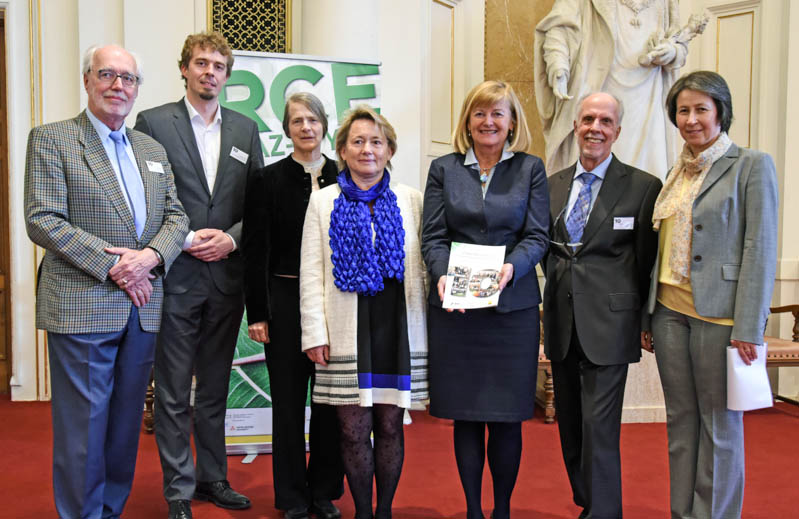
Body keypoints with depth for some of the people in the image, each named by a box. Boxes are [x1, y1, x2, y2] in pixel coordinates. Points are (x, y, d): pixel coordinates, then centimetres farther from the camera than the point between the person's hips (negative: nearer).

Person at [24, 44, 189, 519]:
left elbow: (176, 217, 12)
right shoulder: (51, 139, 0)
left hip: (142, 308, 5)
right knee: (83, 426, 1)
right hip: (82, 307, -5)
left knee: (126, 422, 13)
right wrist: (111, 265, -15)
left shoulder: (153, 149, 16)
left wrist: (151, 256, -9)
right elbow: (43, 221, -9)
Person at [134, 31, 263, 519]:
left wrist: (231, 237, -7)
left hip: (226, 274, 4)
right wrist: (186, 239, -13)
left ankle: (213, 478, 27)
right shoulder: (153, 122, 0)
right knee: (174, 393, 4)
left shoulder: (246, 128, 10)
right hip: (175, 275, -3)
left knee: (215, 388, 14)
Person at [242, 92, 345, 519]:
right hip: (286, 301, -2)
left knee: (331, 400, 9)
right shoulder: (266, 180, 0)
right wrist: (257, 313, -6)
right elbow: (255, 251, -2)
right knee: (289, 401, 6)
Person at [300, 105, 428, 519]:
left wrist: (432, 325, 3)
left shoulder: (411, 201, 9)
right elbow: (311, 272, 3)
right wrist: (315, 333, -4)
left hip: (397, 330, 1)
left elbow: (424, 266, 8)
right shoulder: (323, 202, 8)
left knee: (390, 426, 8)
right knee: (353, 430, 3)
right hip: (347, 334, 0)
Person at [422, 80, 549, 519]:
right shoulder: (443, 169, 9)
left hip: (513, 306, 0)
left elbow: (537, 235, 1)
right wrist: (442, 274, -16)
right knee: (465, 416, 7)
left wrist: (511, 267, -19)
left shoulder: (531, 169, 7)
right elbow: (433, 236, 3)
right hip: (454, 307, 1)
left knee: (506, 417, 3)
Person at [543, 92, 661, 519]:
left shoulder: (643, 187, -3)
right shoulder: (552, 185, 10)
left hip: (608, 323, -5)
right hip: (561, 323, 5)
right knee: (569, 426, 15)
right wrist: (557, 285, 8)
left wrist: (642, 318, -1)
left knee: (599, 428, -6)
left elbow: (647, 262, -2)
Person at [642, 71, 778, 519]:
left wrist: (748, 328, -16)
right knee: (681, 419, 12)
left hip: (718, 313, -6)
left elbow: (760, 249, -11)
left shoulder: (752, 166, -4)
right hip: (670, 310, 6)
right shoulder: (677, 173, 14)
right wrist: (648, 318, 13)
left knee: (719, 422, 5)